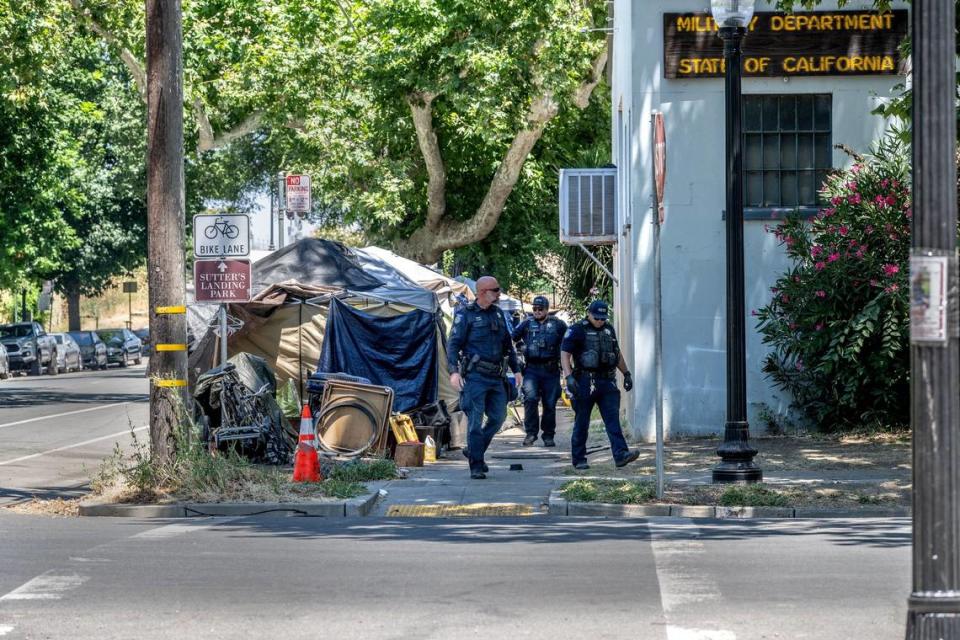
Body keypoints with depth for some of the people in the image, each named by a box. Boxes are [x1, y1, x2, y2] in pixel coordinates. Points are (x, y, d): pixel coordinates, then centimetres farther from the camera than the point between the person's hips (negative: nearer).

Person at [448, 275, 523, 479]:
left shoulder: (498, 314, 14)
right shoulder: (466, 315, -5)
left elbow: (507, 344, 23)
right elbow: (453, 344, -10)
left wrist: (516, 369, 18)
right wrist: (454, 371, -22)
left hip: (496, 377, 7)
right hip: (475, 376, -7)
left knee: (498, 417, 9)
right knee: (475, 421, -6)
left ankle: (474, 451, 27)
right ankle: (476, 466, -1)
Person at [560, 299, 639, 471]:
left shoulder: (609, 330, 15)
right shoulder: (577, 331, -4)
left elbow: (617, 354, 26)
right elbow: (564, 354, -9)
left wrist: (626, 373, 23)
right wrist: (569, 377, -21)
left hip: (607, 381, 5)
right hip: (585, 383, -4)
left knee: (613, 419, -7)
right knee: (581, 423, 3)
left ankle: (621, 455, -15)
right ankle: (579, 460, 10)